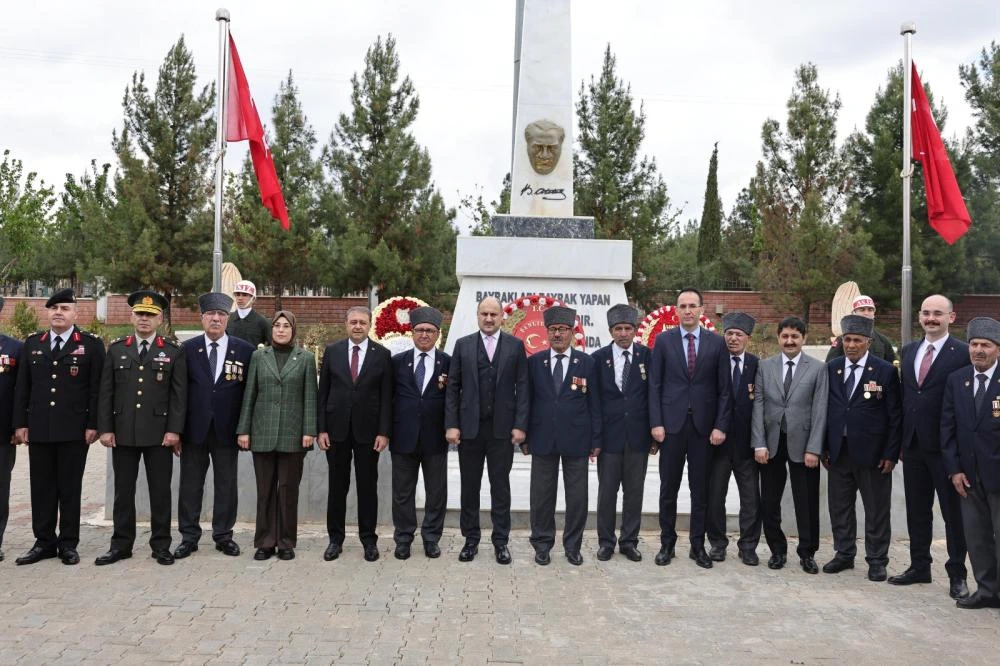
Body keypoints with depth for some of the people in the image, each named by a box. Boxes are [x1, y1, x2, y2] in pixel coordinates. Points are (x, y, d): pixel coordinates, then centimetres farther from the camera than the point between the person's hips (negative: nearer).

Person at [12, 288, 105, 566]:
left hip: (74, 430, -3)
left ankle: (68, 544, 13)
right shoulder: (32, 343, 11)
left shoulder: (91, 344, 0)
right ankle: (44, 542, 19)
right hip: (39, 428, 3)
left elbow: (97, 388, -4)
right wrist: (20, 423, 4)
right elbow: (22, 386, 11)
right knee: (41, 487, 8)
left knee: (70, 488, 4)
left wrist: (92, 425, -9)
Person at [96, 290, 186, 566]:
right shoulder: (116, 349, 9)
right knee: (123, 490, 9)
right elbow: (106, 392, 7)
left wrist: (174, 430, -9)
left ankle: (161, 545, 14)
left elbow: (179, 395, -1)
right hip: (123, 432, 2)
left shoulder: (174, 352, 3)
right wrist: (105, 428, 0)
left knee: (160, 491, 4)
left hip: (160, 434, -2)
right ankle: (121, 544, 19)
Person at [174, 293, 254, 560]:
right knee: (190, 485, 8)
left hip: (227, 429, 0)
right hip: (194, 428, 0)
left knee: (226, 485, 8)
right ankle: (189, 537, 19)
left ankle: (223, 535, 20)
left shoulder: (244, 350, 1)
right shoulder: (188, 349, 3)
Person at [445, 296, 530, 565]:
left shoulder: (515, 346, 3)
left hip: (502, 429, -1)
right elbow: (453, 388, 3)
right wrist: (451, 425, -4)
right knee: (469, 487, 9)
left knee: (500, 487, 6)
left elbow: (522, 388, 1)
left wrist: (520, 425, -7)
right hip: (469, 428, 1)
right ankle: (471, 539, 22)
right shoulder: (463, 345, 5)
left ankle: (500, 541, 17)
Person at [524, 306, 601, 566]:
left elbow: (594, 404, 2)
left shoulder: (587, 363, 2)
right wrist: (525, 436, 1)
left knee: (577, 496, 6)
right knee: (542, 495, 7)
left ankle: (573, 545, 20)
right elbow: (526, 401, 5)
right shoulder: (534, 362, 4)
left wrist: (596, 440, -1)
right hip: (543, 439, 1)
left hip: (576, 440, 0)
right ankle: (542, 544, 20)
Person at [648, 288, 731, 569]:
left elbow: (724, 389, 3)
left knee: (701, 490, 8)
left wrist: (720, 426, -4)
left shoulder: (716, 343, 3)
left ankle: (698, 545, 19)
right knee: (668, 489, 6)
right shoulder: (663, 340, 2)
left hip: (704, 425, 1)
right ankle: (667, 543, 19)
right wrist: (656, 423, -6)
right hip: (672, 424, 0)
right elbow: (655, 385, 1)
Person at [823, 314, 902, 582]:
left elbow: (895, 416, -4)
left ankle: (877, 560, 19)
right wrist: (824, 448, 5)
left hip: (872, 452, -4)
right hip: (838, 451, 4)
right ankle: (844, 554, 27)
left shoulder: (885, 371, -5)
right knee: (839, 507, 12)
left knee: (876, 509, 7)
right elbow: (826, 409, 8)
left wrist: (891, 454, -8)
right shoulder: (831, 368, 6)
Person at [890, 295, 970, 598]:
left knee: (954, 512, 7)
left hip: (946, 447, -6)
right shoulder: (909, 350, 10)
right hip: (913, 445, 6)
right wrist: (900, 441, 10)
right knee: (917, 510, 14)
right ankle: (919, 566, 27)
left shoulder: (963, 353, -8)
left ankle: (957, 574, 18)